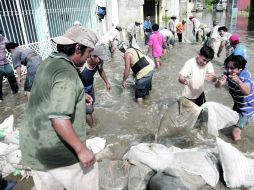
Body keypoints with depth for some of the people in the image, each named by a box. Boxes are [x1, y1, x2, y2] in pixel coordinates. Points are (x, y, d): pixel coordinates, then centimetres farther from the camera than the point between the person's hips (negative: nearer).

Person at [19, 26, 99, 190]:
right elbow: (59, 118, -31)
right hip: (57, 150, -9)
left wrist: (78, 95, 29)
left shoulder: (48, 63, 8)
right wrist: (81, 149, -26)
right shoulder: (67, 73, -23)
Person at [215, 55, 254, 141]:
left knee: (235, 134, -7)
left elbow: (247, 92, -49)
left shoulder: (246, 76, -31)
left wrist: (238, 82, -68)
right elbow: (217, 86, -23)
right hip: (237, 103, 6)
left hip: (247, 107, -6)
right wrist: (219, 82, -46)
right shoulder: (228, 73, -17)